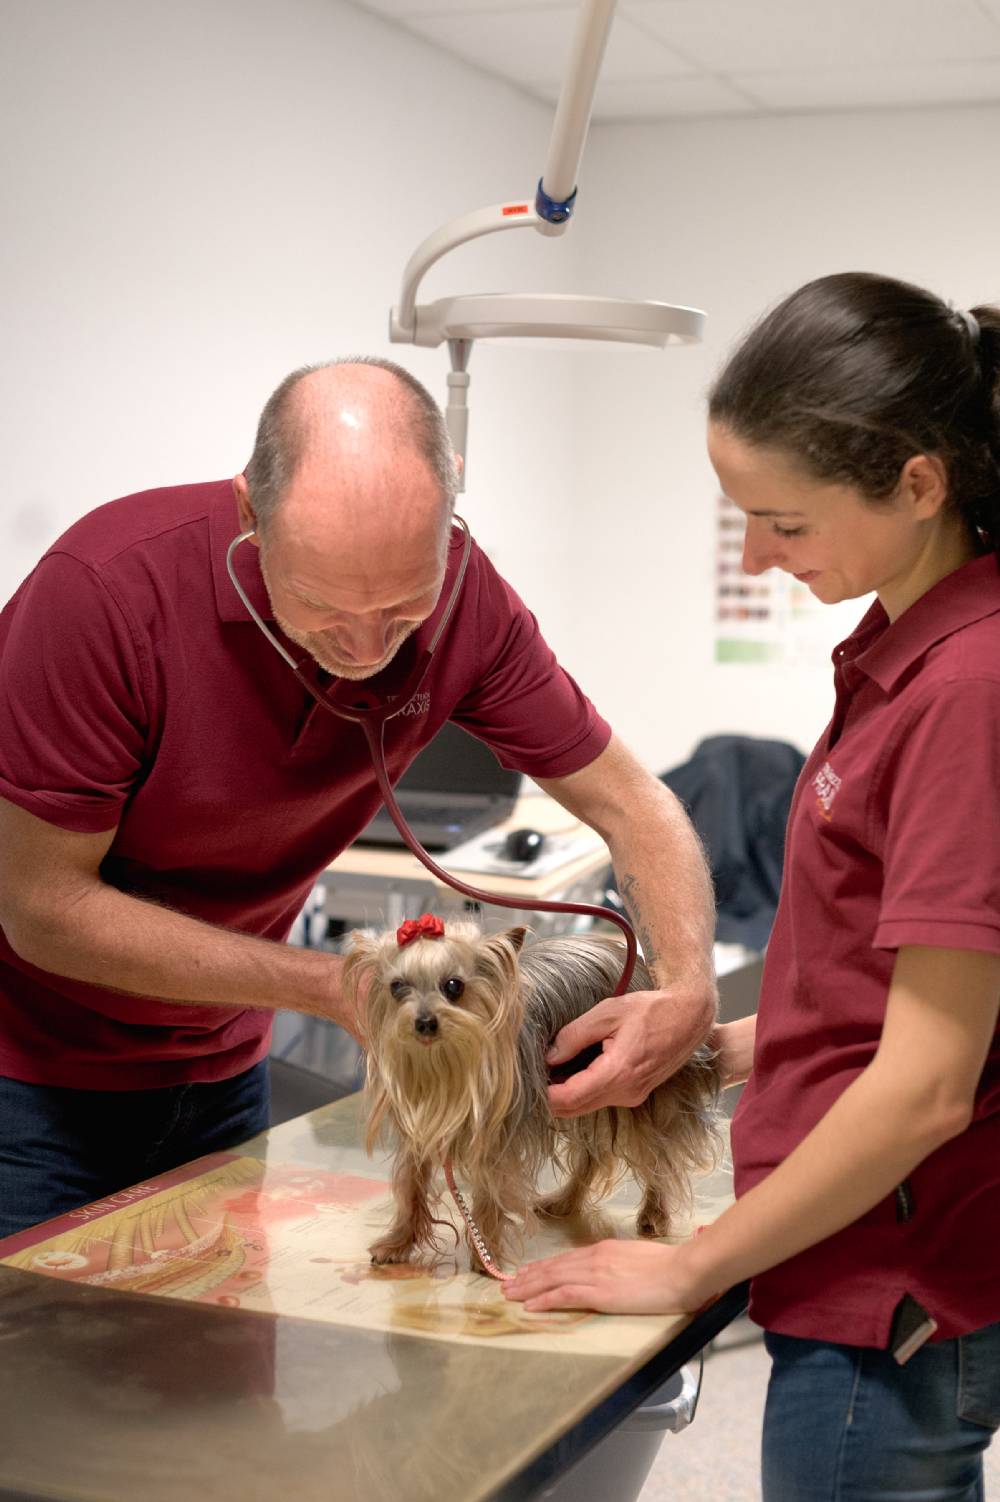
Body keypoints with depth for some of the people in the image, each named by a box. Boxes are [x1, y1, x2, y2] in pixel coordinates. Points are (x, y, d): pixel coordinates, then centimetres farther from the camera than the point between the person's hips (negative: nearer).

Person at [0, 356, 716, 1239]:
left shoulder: (458, 595, -16)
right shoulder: (106, 590, -30)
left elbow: (630, 805, -7)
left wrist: (688, 990, -26)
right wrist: (335, 987, -23)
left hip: (220, 1065, 4)